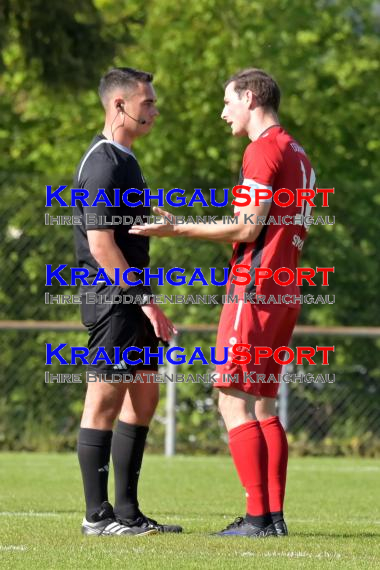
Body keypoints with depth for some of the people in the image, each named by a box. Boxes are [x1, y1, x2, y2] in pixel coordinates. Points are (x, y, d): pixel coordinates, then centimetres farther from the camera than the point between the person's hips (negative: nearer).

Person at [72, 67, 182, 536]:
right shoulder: (103, 163, -14)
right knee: (104, 402, -6)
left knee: (143, 398, 11)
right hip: (111, 299, -10)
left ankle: (127, 511, 15)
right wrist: (145, 300, -19)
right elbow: (100, 242, -20)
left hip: (130, 300, 10)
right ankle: (98, 516, -3)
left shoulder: (124, 160, 17)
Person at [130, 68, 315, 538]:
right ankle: (274, 514, 7)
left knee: (235, 404, -9)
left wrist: (178, 229, -10)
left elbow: (247, 227, -15)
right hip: (285, 292, 9)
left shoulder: (264, 150, -11)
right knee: (263, 406, 11)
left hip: (254, 292, -9)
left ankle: (258, 516, -13)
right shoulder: (298, 156, 18)